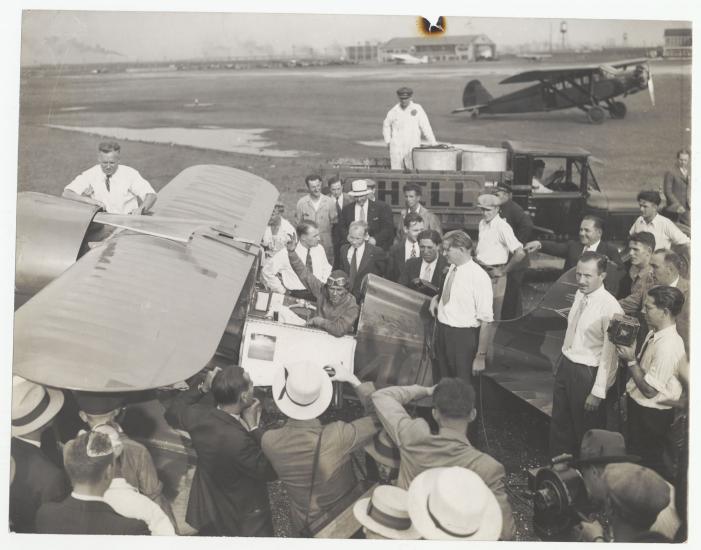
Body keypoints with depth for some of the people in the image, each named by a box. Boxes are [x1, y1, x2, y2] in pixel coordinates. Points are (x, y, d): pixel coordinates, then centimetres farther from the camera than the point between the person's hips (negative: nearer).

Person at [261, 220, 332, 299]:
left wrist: (322, 283, 6)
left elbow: (326, 269, 23)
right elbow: (266, 271, -6)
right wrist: (282, 291, -5)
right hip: (295, 295, -5)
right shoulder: (286, 253, -11)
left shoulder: (319, 249, 5)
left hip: (318, 293, 5)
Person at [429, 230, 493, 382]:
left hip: (463, 336, -7)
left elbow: (485, 321, -20)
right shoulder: (452, 268, 4)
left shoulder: (479, 277, -19)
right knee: (441, 382, 19)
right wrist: (436, 298, 4)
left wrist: (480, 356, -20)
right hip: (441, 331, 7)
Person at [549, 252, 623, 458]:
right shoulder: (579, 294, 0)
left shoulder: (610, 308, -23)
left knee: (585, 428, 12)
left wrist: (598, 392, -18)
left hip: (587, 373, -7)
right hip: (565, 365, 7)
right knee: (559, 424, 20)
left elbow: (609, 355, -21)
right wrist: (564, 364, 14)